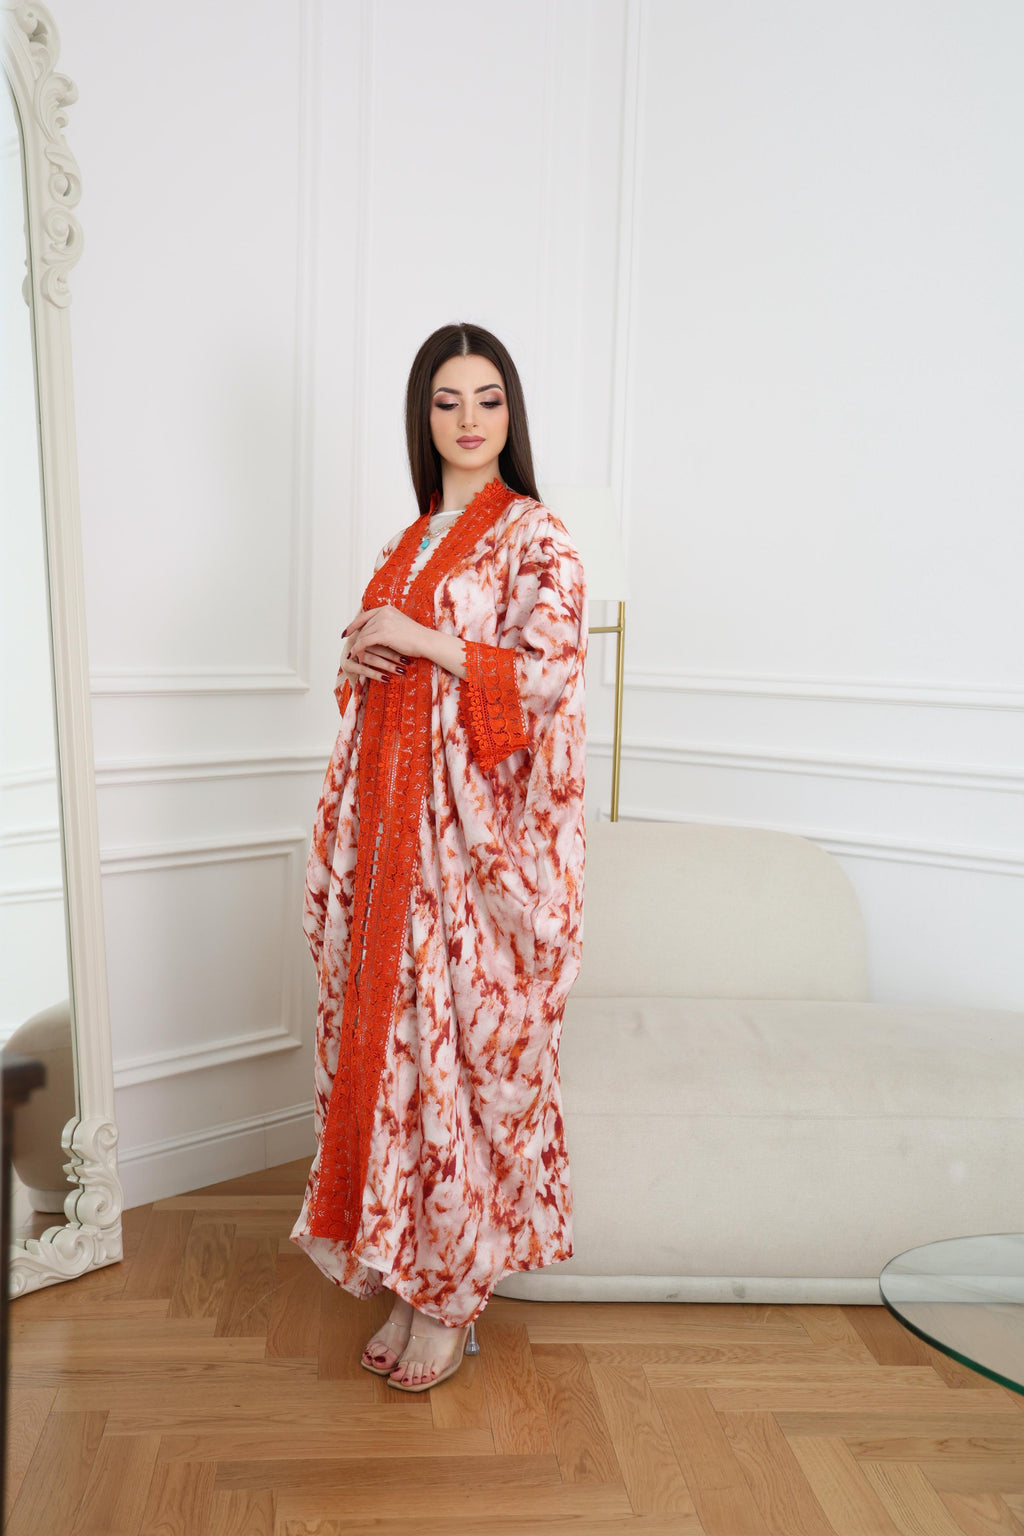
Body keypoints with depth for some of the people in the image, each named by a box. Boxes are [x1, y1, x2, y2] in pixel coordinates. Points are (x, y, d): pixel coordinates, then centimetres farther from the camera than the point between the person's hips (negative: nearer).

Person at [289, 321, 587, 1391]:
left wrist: (417, 640, -16)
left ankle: (452, 1297, 16)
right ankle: (410, 1271, 24)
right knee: (392, 1031, 9)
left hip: (479, 828, -7)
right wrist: (360, 665, 1)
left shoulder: (534, 535, -4)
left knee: (468, 1045, -1)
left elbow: (548, 672, -16)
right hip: (395, 818, 7)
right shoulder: (412, 542, 17)